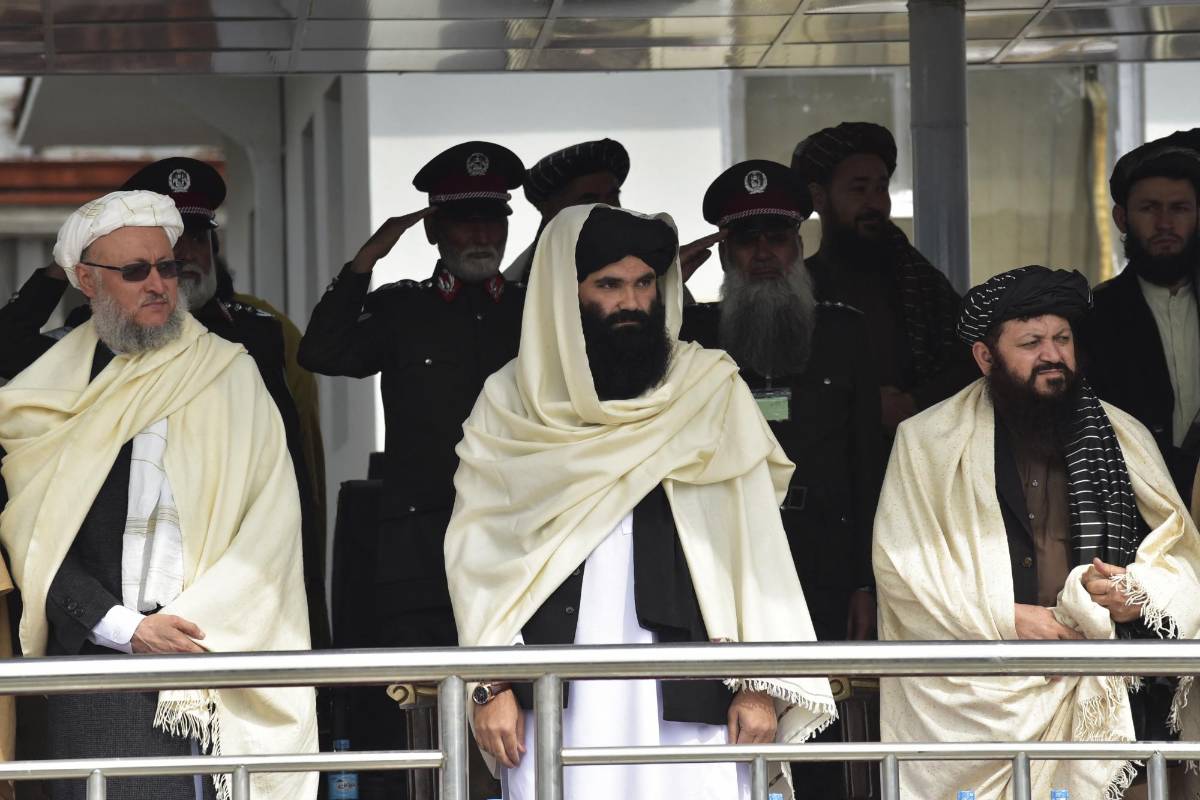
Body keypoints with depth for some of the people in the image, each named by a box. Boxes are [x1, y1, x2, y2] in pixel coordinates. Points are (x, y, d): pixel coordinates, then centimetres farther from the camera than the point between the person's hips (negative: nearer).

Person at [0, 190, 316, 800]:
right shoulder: (52, 390, 11)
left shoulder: (229, 374, 10)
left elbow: (271, 525, 4)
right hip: (92, 662, 0)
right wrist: (126, 628, -8)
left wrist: (196, 624, -8)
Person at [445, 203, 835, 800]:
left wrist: (759, 683, -4)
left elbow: (755, 544, 4)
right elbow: (478, 552, 7)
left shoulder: (712, 393, 9)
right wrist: (490, 685, -3)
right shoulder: (510, 405, 11)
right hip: (554, 699, 0)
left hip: (686, 699, 0)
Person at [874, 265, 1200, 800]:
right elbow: (901, 566, 2)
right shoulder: (927, 441, 8)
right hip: (976, 700, -2)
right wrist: (1003, 618, -8)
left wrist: (1140, 591, -10)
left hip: (1104, 700, 2)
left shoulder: (1123, 437, 16)